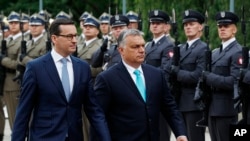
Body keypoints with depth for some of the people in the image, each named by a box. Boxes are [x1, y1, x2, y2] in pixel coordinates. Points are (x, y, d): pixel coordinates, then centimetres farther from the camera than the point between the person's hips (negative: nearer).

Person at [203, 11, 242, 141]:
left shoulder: (238, 52, -9)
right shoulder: (215, 53, 18)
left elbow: (234, 81, -19)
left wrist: (208, 77, -16)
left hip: (227, 110, -8)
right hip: (213, 109, 8)